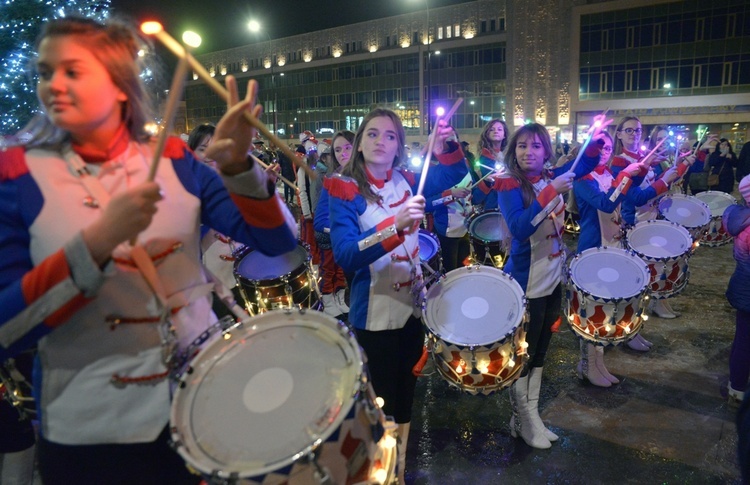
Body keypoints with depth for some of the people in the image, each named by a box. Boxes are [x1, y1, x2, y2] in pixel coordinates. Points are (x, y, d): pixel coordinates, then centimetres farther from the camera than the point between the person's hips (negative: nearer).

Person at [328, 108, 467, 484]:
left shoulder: (406, 181, 1)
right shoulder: (344, 190, -14)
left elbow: (456, 172, 11)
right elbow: (345, 256, -26)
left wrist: (445, 143, -9)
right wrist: (397, 224, -37)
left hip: (412, 305, 5)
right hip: (374, 314, -5)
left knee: (405, 395, 20)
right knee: (380, 402, 8)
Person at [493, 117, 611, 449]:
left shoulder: (551, 176, 2)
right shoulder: (509, 185, -16)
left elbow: (586, 164, 15)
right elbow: (519, 229, -30)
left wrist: (595, 137, -4)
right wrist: (552, 192, -34)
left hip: (553, 278, 7)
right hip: (525, 283, -7)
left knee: (540, 351, 17)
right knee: (524, 354, 7)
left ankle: (532, 415, 32)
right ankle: (523, 422, 25)